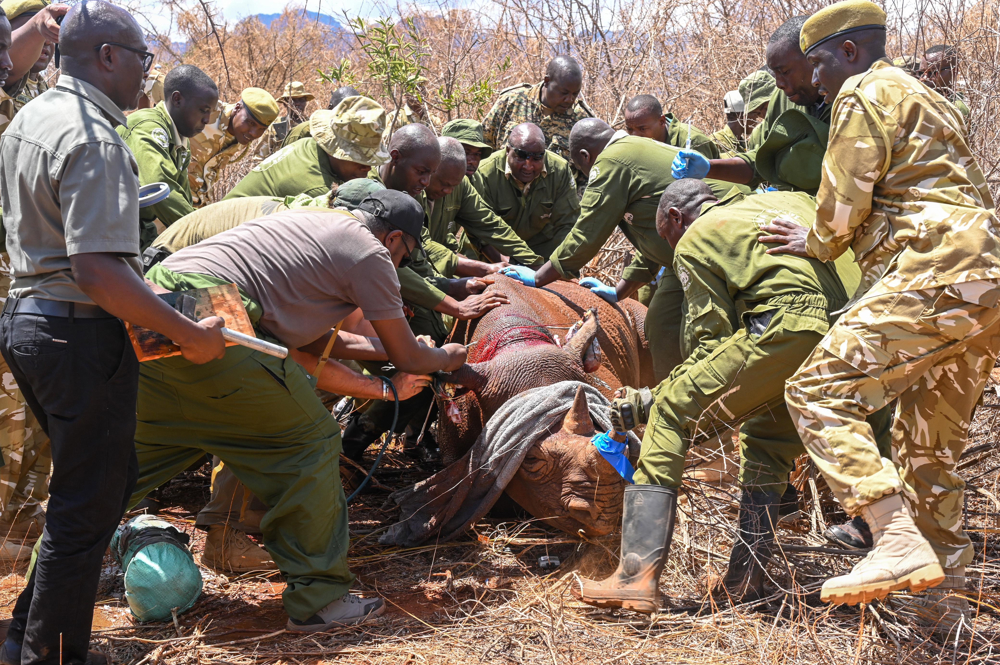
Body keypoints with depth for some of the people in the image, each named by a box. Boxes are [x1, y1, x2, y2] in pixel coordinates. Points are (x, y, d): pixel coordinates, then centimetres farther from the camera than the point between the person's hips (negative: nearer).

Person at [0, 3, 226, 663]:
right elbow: (97, 271, -27)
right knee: (89, 502, 1)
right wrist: (189, 334, -22)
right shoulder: (94, 139, -19)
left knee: (103, 479, 20)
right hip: (80, 334, -10)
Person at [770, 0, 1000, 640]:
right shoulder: (929, 100, 31)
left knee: (819, 389, -15)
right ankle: (945, 598, 21)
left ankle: (900, 543, -26)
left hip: (938, 275, -10)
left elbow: (844, 197, -6)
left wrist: (818, 242, 14)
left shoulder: (868, 92, 0)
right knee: (930, 450, 16)